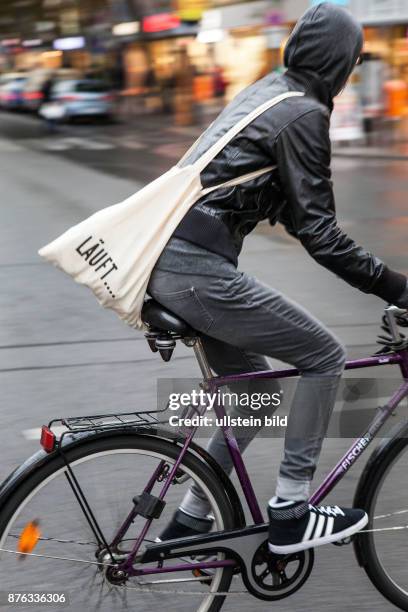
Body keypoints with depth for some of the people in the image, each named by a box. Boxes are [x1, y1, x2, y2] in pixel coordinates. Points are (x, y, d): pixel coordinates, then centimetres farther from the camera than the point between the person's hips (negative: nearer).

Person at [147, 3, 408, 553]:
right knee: (325, 357, 1)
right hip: (200, 270, -10)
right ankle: (291, 513, 5)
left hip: (163, 260, 10)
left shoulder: (267, 90, 20)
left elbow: (293, 211, 27)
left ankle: (190, 520, 25)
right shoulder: (304, 113, -9)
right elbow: (316, 230, -13)